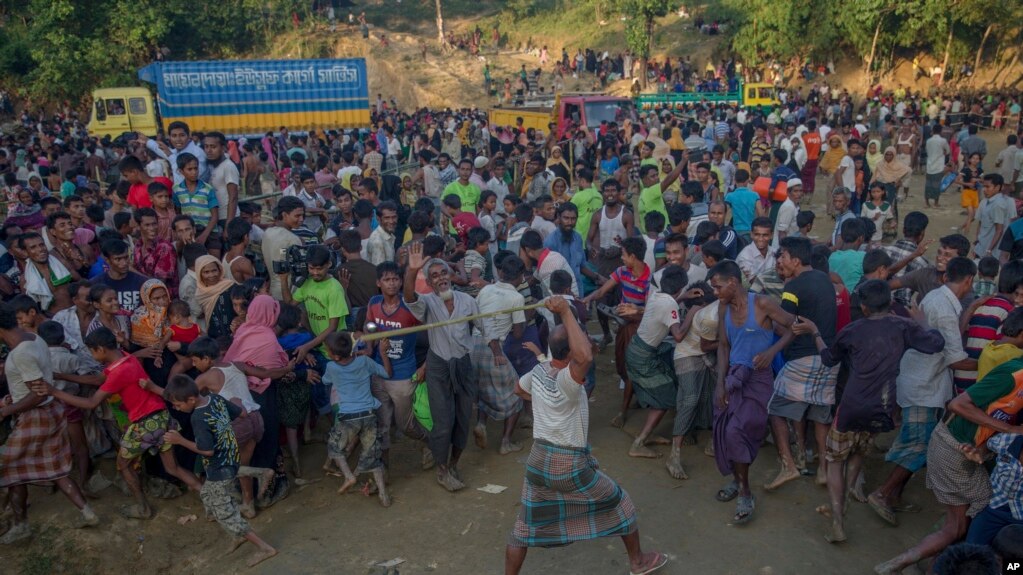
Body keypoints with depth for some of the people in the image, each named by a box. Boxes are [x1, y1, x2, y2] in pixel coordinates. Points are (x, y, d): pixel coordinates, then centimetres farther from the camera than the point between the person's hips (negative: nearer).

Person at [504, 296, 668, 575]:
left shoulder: (538, 371, -4)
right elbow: (586, 357, -50)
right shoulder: (566, 382, -27)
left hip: (538, 460, 6)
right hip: (569, 465, -6)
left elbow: (518, 389, 18)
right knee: (619, 504, 19)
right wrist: (566, 313, -42)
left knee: (524, 527, 15)